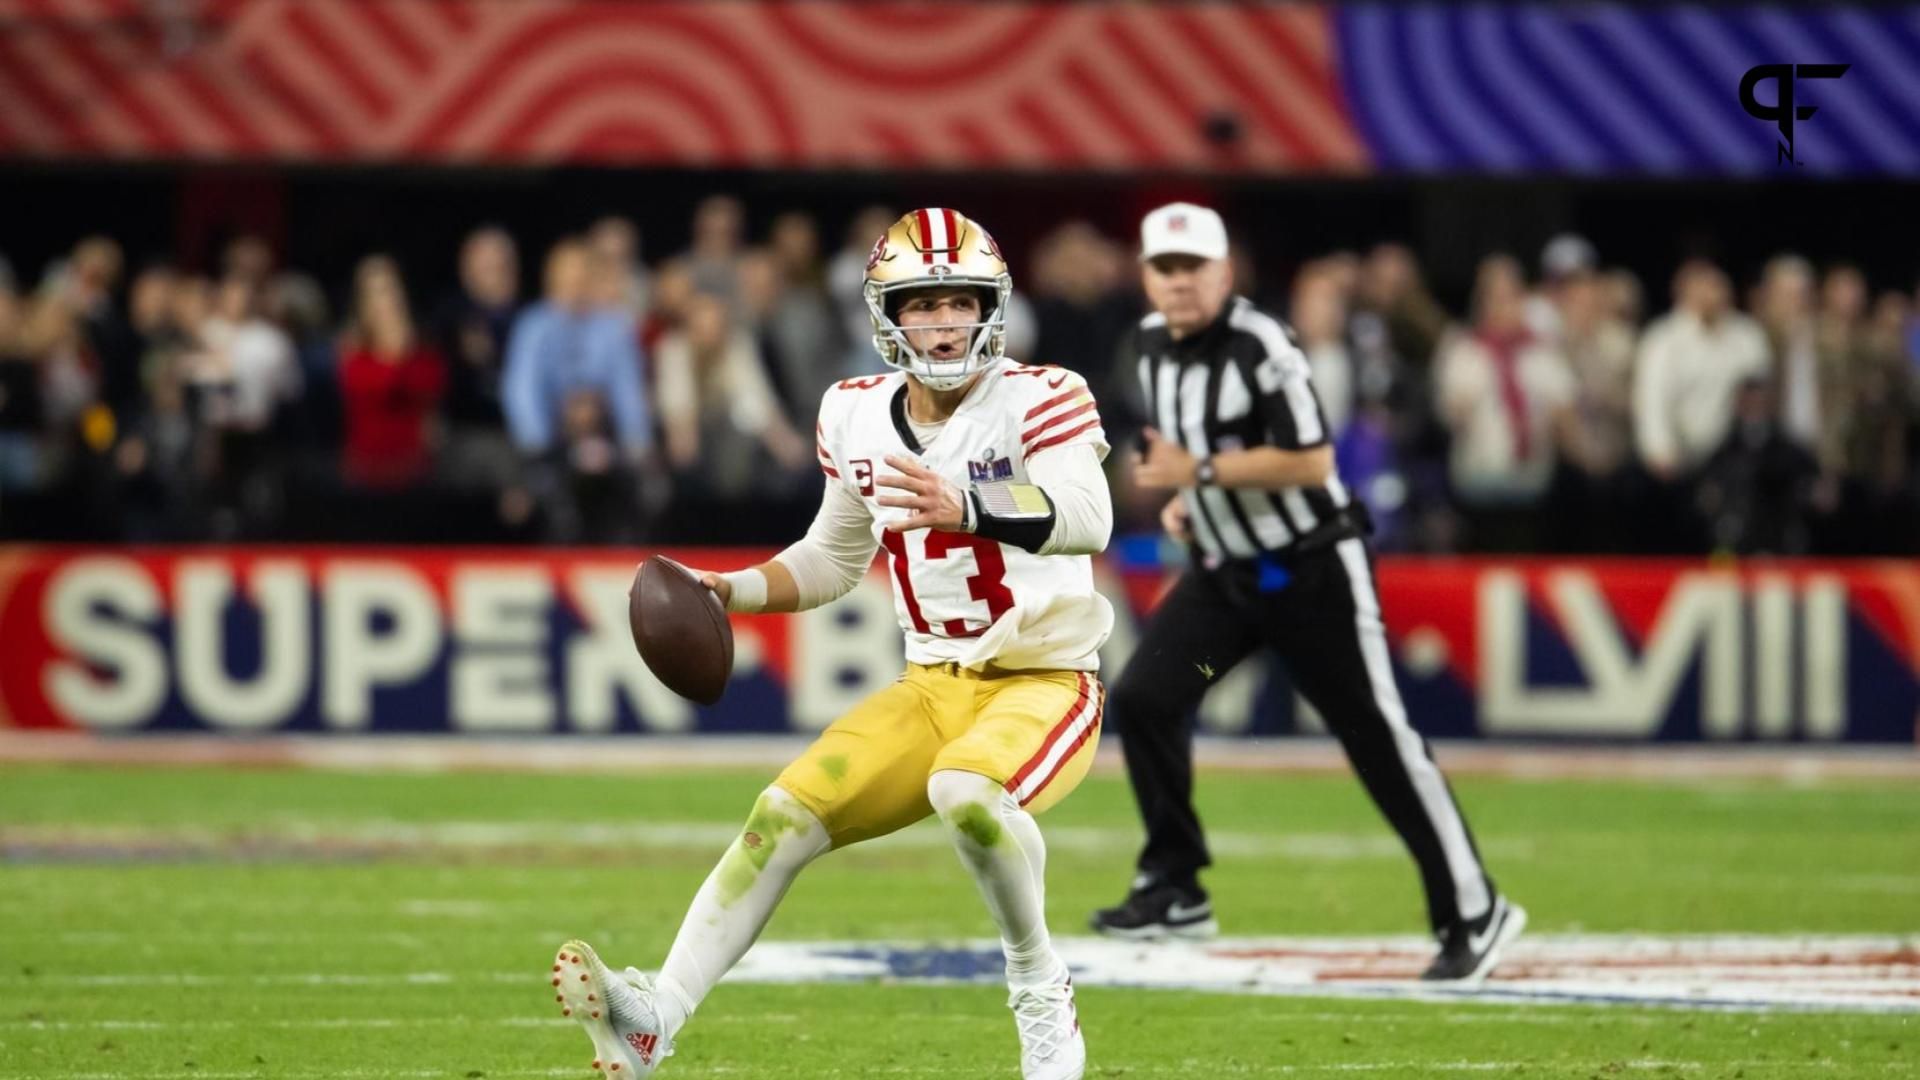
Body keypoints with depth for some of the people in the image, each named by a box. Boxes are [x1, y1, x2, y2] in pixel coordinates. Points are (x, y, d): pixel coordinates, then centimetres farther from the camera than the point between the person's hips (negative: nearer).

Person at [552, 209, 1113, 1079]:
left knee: (965, 789, -35)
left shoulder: (1036, 402, -14)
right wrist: (735, 591, 4)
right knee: (785, 814, -11)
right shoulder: (861, 419, 5)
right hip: (933, 688, 6)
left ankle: (1041, 993, -14)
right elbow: (833, 559, 22)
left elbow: (1087, 520, -34)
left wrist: (967, 510, -51)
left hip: (1043, 684, -6)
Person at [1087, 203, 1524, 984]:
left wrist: (1201, 472, -25)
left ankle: (1472, 912, 4)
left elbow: (1312, 460, -26)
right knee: (1145, 697, -8)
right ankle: (1175, 891, 2)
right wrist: (1183, 499, 5)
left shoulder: (1259, 346, -21)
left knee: (1377, 736, -5)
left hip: (1311, 568, -7)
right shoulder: (1153, 342, 4)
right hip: (1224, 569, 7)